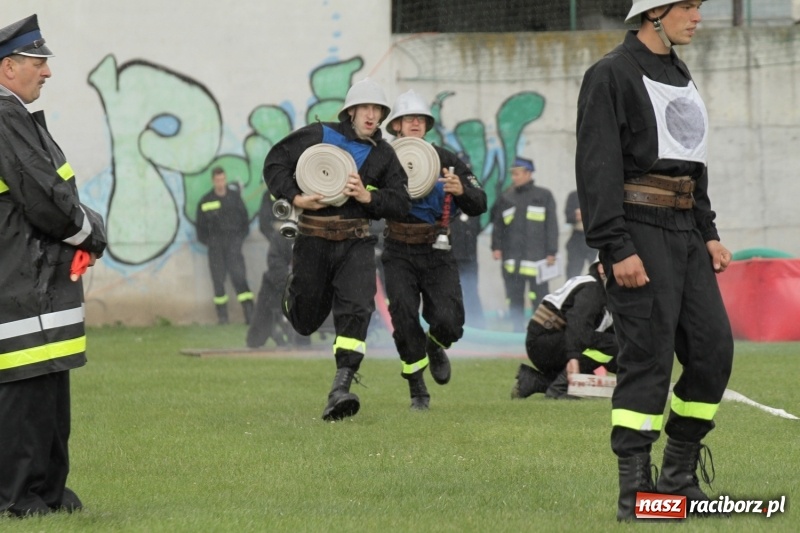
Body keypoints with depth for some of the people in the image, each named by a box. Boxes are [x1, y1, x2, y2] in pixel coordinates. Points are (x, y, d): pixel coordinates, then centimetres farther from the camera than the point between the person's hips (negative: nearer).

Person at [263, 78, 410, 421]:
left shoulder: (383, 155, 6)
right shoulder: (317, 136, -2)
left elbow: (400, 203, 3)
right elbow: (275, 162, 2)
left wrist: (367, 196, -15)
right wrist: (294, 197, -12)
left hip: (356, 242, 1)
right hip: (313, 240, -1)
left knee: (356, 308, -20)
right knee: (306, 322, 9)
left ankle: (341, 387, -25)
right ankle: (293, 295, 49)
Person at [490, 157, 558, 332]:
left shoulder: (544, 196, 5)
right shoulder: (506, 198, 14)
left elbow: (552, 225, 2)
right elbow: (497, 225, 16)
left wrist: (551, 252, -4)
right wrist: (496, 247, 3)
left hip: (536, 257, -3)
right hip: (512, 261, 4)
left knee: (540, 296, -6)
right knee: (514, 299, 6)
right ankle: (518, 329, 13)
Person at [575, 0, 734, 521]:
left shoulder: (680, 76, 18)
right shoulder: (611, 76, -8)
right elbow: (597, 168, -15)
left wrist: (709, 234, 16)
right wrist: (617, 249, -20)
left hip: (685, 232, 8)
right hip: (639, 231, -8)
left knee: (714, 350, 3)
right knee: (647, 360, -9)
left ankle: (679, 477, 14)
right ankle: (635, 493, -6)